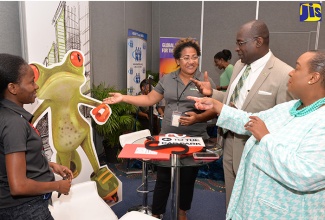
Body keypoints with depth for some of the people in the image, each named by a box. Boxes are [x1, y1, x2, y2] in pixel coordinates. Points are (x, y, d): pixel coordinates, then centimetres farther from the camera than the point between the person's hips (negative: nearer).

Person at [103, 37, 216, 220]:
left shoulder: (206, 81, -4)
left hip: (194, 139, -1)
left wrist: (197, 118, -23)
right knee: (163, 177, 9)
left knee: (187, 178, 14)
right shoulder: (167, 79, 5)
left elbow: (214, 110, -5)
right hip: (168, 137, 2)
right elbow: (149, 99, 7)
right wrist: (123, 98, 1)